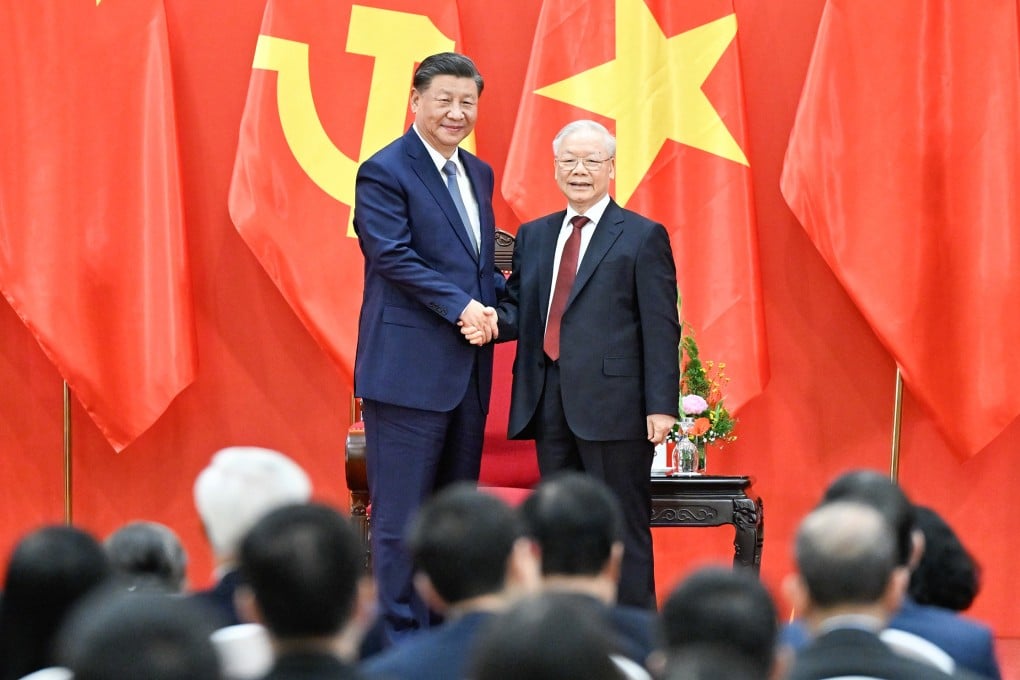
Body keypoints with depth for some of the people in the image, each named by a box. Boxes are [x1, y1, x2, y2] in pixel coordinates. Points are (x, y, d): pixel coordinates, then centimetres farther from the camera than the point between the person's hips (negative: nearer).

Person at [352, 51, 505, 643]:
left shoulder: (478, 174, 17)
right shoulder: (384, 172, -7)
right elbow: (393, 256, -15)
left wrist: (495, 304, 2)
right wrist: (460, 306, -19)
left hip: (468, 370, 8)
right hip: (409, 366, -8)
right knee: (402, 513, -5)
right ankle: (401, 637, 0)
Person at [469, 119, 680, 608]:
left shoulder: (642, 237, 1)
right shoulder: (533, 237, 17)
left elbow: (660, 328, -4)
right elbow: (520, 309, 19)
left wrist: (661, 405, -12)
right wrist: (489, 322, -5)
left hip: (612, 402, -5)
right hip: (549, 403, 6)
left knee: (623, 527, -2)